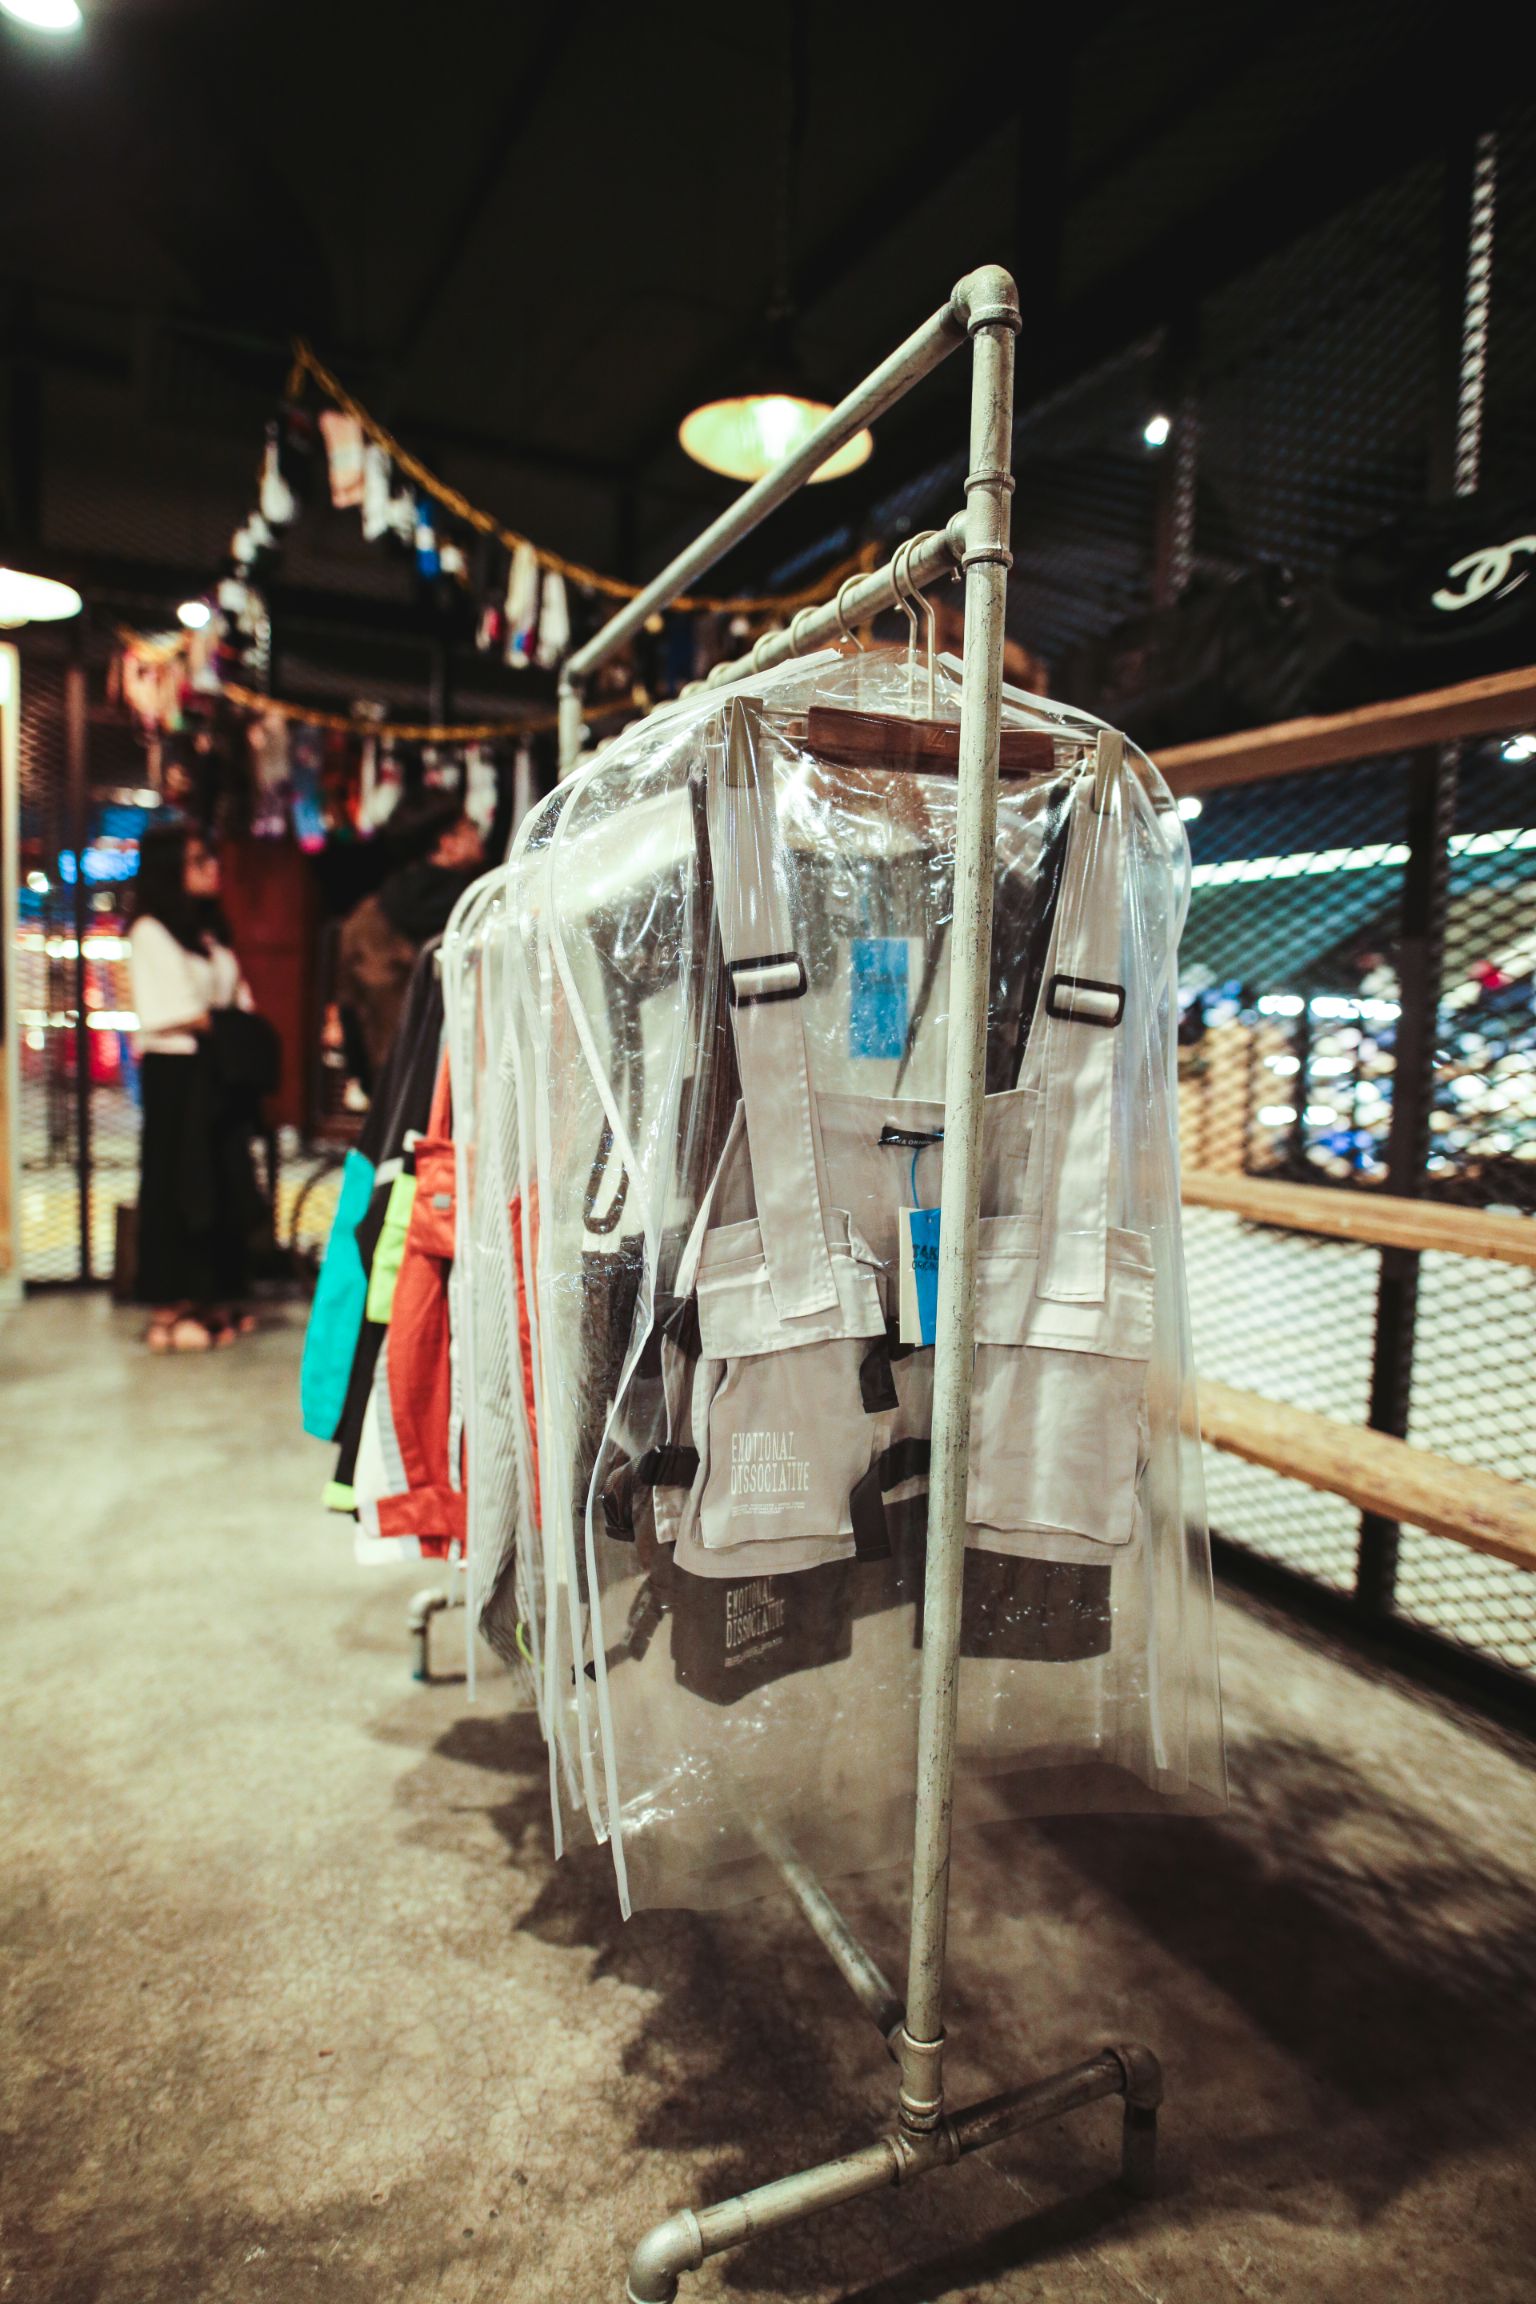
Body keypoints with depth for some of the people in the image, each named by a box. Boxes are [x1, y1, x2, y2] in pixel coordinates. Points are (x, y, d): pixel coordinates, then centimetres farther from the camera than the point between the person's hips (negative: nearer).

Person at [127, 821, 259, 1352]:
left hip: (216, 1073, 8)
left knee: (224, 1186, 8)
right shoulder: (151, 932, -8)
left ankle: (212, 1300, 17)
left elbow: (237, 999, 14)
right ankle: (170, 1309, 5)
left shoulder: (209, 930, 17)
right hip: (175, 1073, -7)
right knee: (176, 1188, -3)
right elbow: (176, 1014, -15)